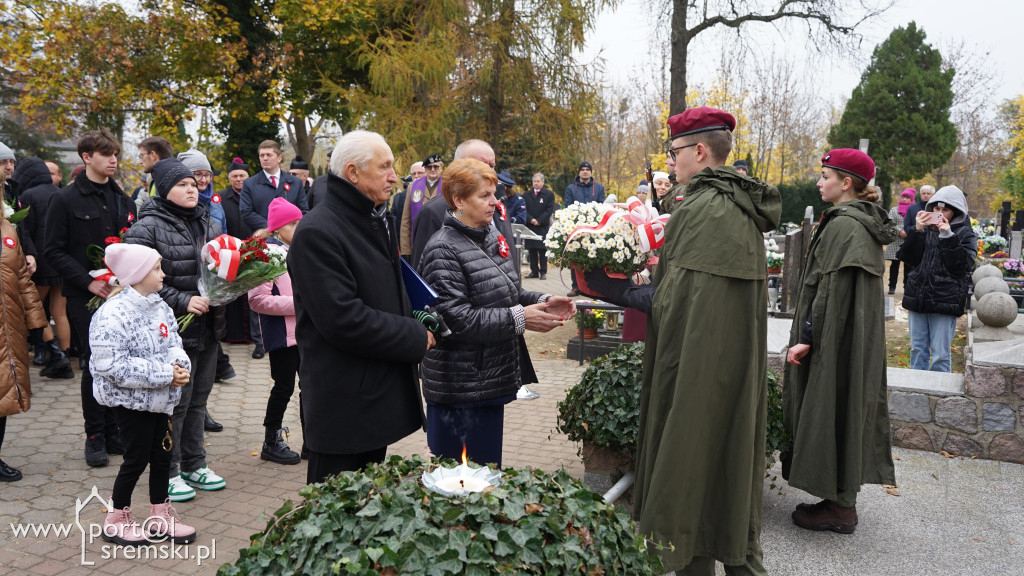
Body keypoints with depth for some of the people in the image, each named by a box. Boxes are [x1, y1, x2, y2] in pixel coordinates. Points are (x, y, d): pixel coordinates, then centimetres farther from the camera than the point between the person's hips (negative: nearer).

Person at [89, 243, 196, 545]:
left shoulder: (159, 307, 2)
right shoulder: (112, 315, -22)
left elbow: (173, 342, 12)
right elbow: (112, 365, -26)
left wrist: (179, 363, -12)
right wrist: (164, 374, -26)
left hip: (159, 398, 7)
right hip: (130, 401, -7)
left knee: (162, 454, 14)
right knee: (137, 458, 4)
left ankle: (160, 515, 31)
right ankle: (116, 520, 25)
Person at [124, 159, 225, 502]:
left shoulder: (207, 225, 11)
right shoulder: (148, 228, -10)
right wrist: (182, 301, -22)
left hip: (206, 328, 7)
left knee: (199, 398, 16)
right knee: (175, 402, 2)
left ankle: (194, 465, 31)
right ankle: (167, 473, 18)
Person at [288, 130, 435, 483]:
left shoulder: (379, 221, 13)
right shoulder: (317, 233, -19)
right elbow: (343, 319, -25)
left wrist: (413, 326, 5)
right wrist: (414, 338, -15)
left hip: (381, 393, 9)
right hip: (343, 401, -9)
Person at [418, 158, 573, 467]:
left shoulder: (491, 236, 9)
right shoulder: (443, 251, -17)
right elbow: (456, 318, -24)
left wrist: (542, 301, 0)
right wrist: (519, 319, -24)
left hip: (492, 377, 8)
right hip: (461, 388, -8)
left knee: (488, 468, 19)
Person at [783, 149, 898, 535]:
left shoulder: (843, 224, -17)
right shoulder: (865, 222, 13)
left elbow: (831, 287, -23)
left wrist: (806, 338, -20)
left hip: (837, 341, -10)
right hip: (859, 339, 10)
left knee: (830, 412, -2)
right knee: (849, 411, 14)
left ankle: (839, 510, 7)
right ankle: (843, 500, 24)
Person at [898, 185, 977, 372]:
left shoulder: (965, 234, 1)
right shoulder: (926, 229, 9)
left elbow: (962, 266, -11)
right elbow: (908, 257, 0)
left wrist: (947, 236, -17)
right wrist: (917, 231, -11)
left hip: (945, 300, -4)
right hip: (918, 297, 4)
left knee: (940, 355, -2)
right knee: (917, 349, 12)